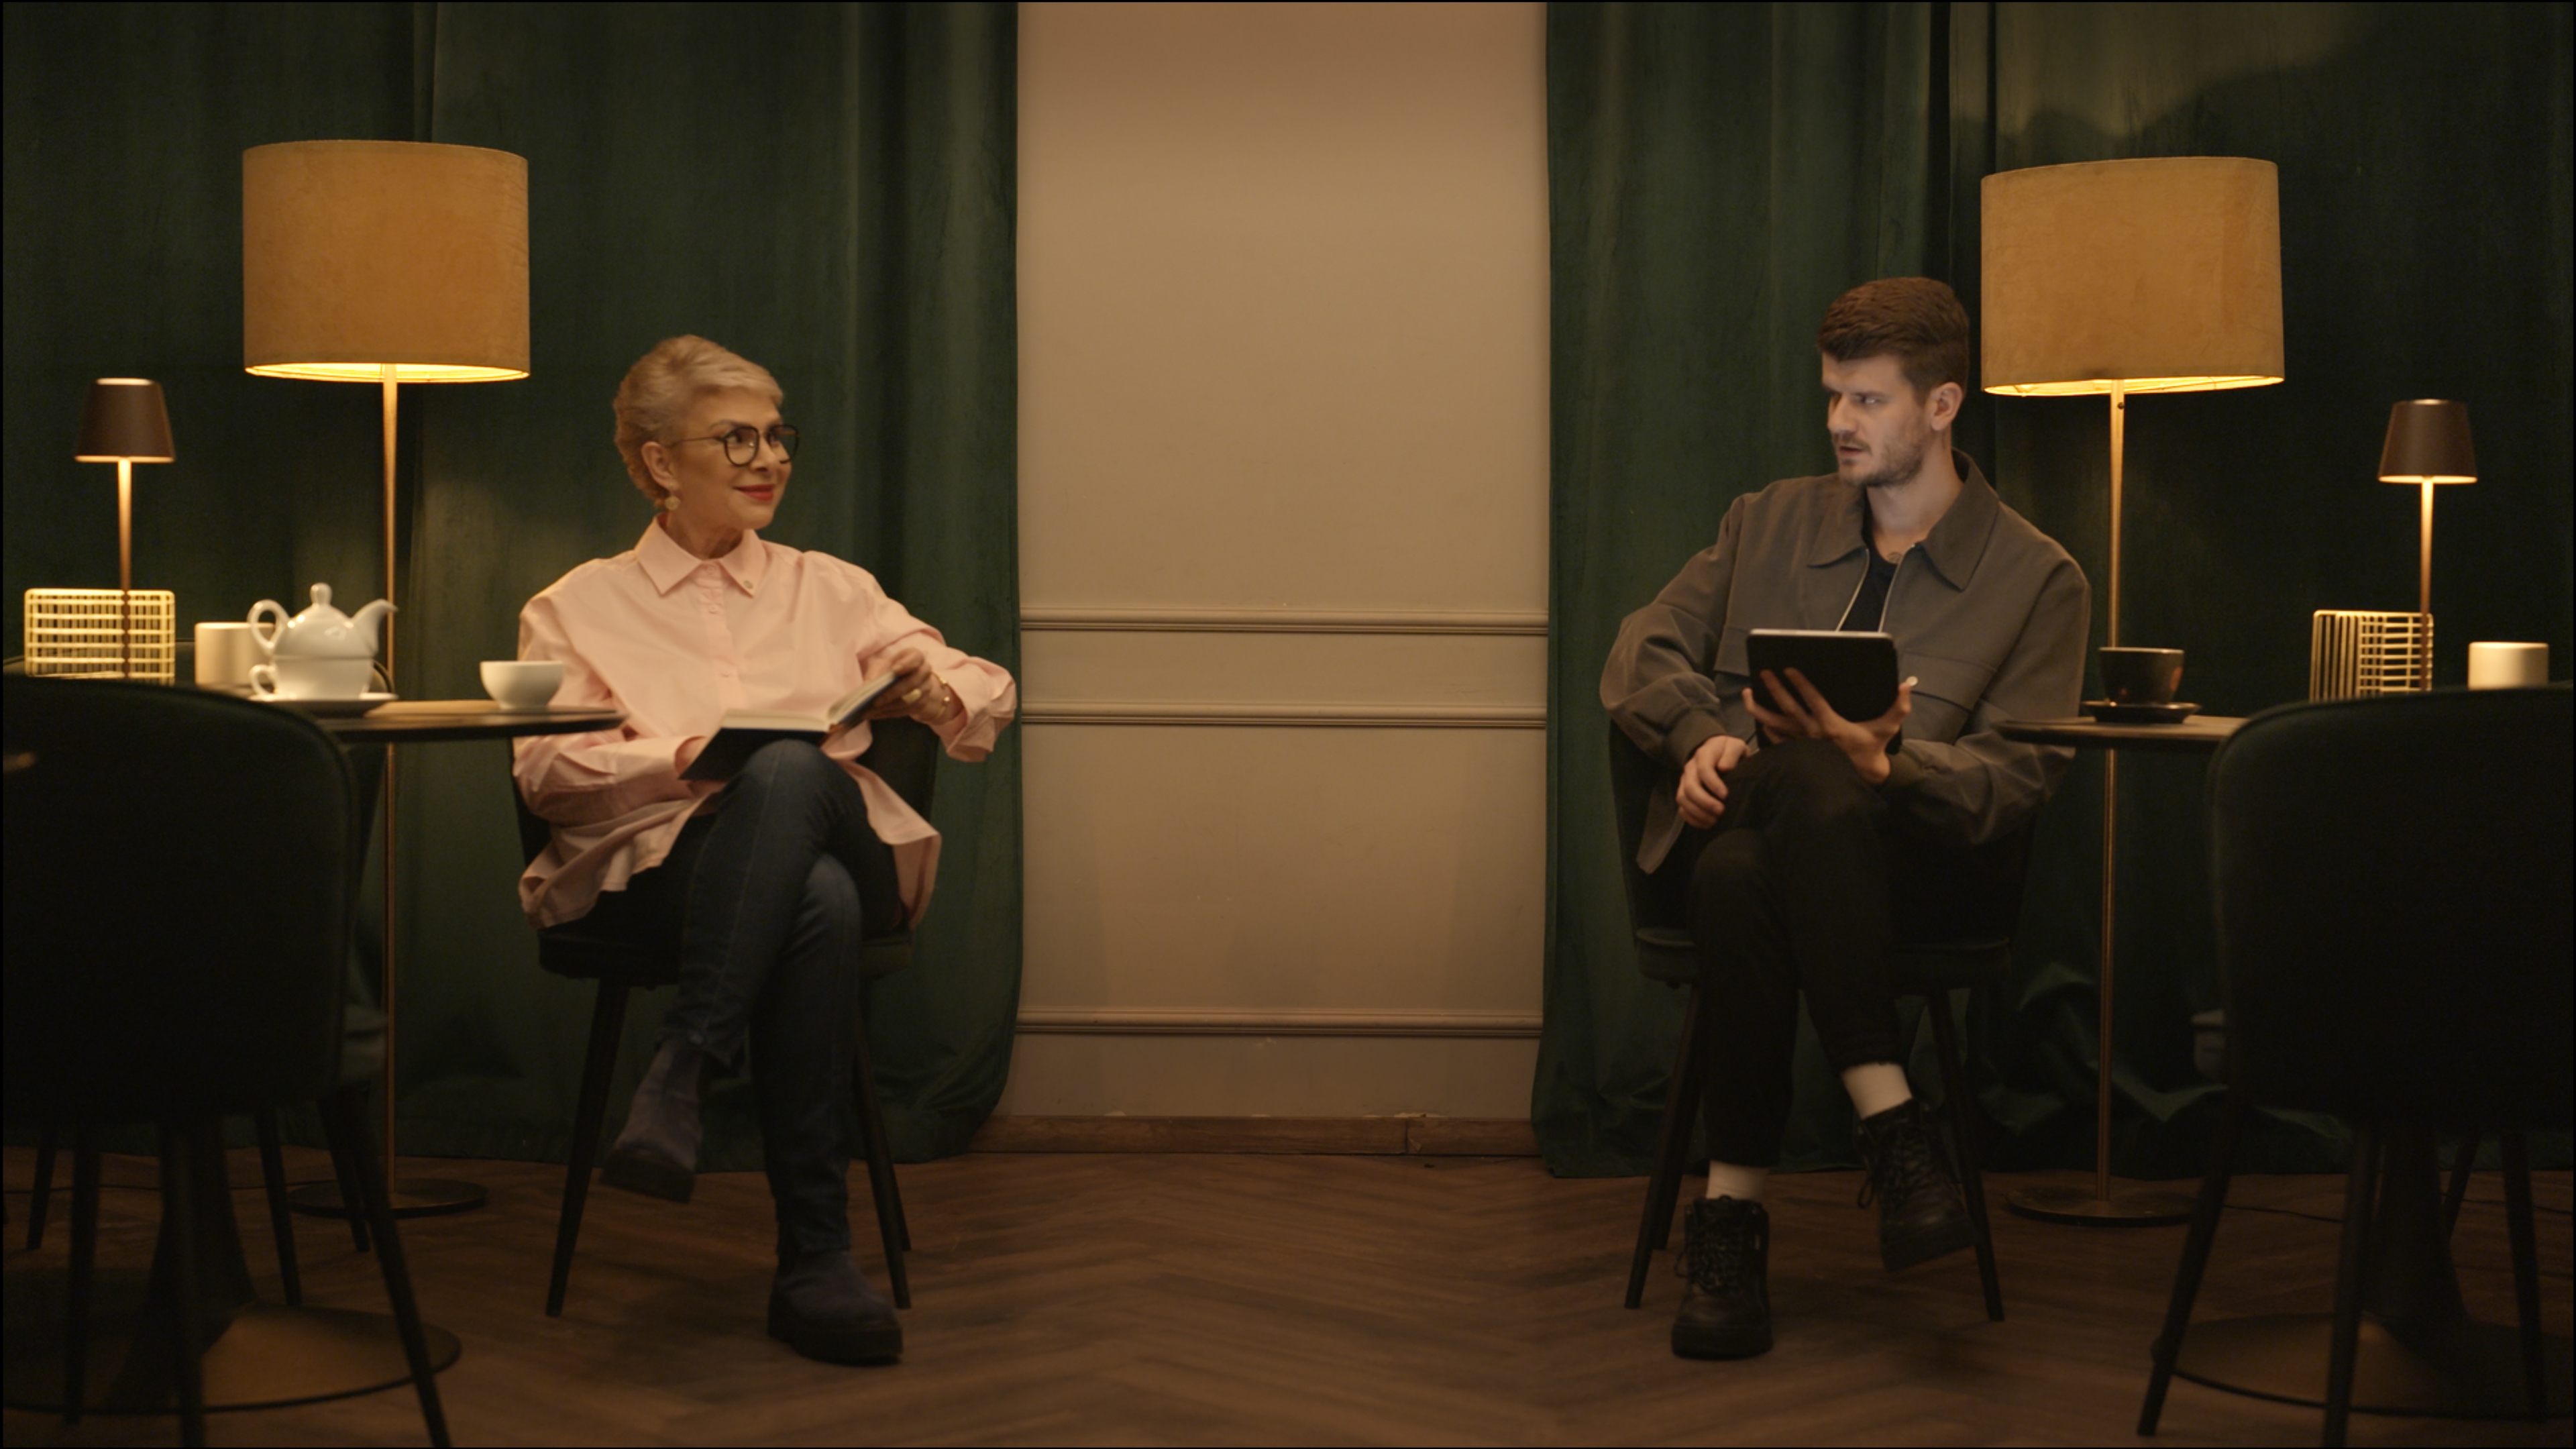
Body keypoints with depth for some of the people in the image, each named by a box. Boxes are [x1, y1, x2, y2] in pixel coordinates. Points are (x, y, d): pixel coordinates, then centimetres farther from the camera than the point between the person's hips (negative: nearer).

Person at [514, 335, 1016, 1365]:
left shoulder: (830, 591, 27)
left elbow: (991, 690, 20)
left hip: (843, 849, 2)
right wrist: (685, 759, -13)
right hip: (664, 865, -2)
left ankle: (679, 1076, -42)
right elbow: (548, 772, 5)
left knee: (791, 773, -38)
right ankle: (816, 1257, -40)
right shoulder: (579, 606, 21)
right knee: (818, 902, -39)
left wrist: (939, 698, -5)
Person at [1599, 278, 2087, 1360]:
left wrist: (1886, 763, -23)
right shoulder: (1770, 523, 19)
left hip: (1917, 856, -2)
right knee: (1739, 877, -37)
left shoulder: (2039, 580, 7)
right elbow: (1641, 655, 16)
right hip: (1740, 827, 2)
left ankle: (1733, 1211, -38)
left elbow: (2019, 782, -3)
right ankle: (1891, 1127, -35)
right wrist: (1703, 735, -7)